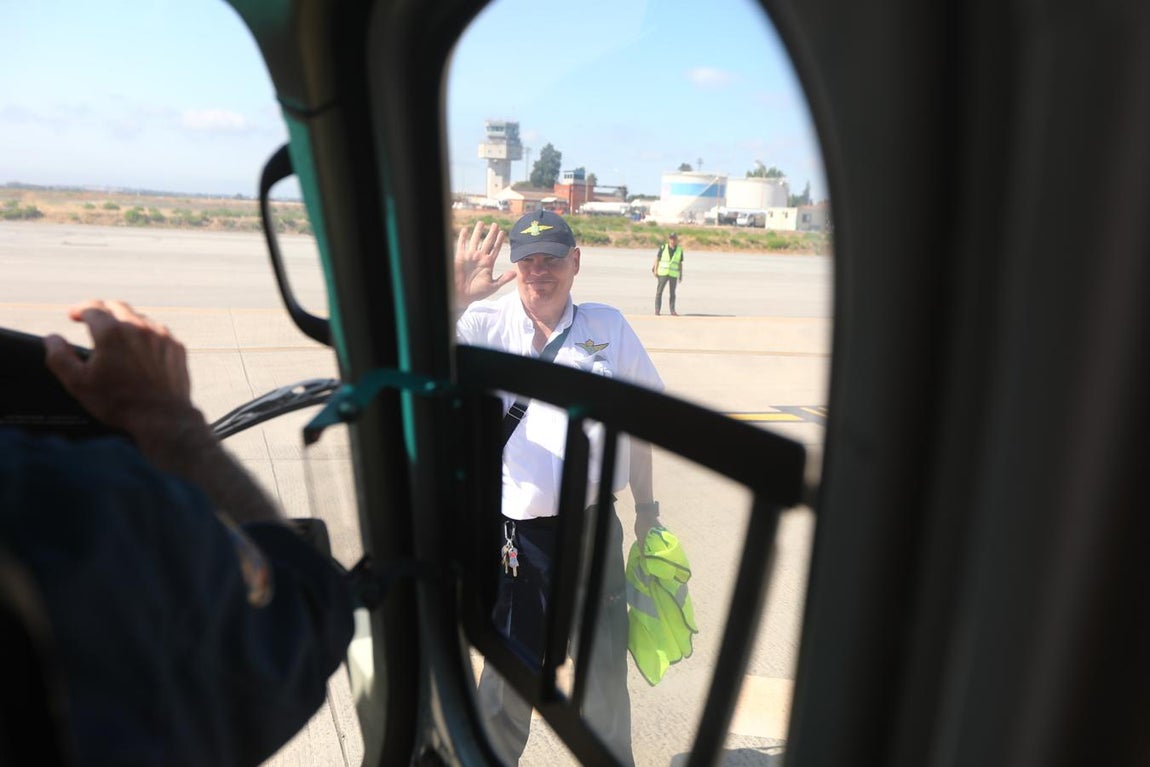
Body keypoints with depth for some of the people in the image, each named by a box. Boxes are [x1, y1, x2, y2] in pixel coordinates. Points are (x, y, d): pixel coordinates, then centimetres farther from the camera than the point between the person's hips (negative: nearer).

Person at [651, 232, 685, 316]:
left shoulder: (679, 250, 4)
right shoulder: (663, 247, -2)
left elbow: (680, 264, 9)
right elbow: (657, 259, 2)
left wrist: (681, 275, 8)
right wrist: (655, 271, -3)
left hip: (674, 274, 2)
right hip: (663, 273, -1)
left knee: (672, 293, 3)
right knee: (659, 292, -1)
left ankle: (672, 311, 8)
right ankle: (657, 310, 4)